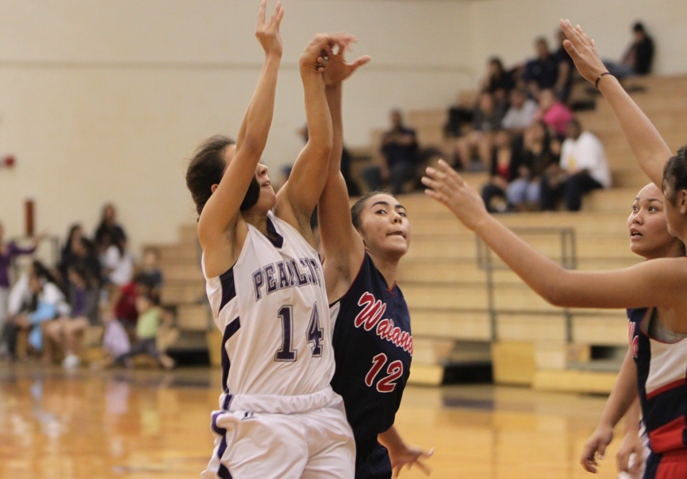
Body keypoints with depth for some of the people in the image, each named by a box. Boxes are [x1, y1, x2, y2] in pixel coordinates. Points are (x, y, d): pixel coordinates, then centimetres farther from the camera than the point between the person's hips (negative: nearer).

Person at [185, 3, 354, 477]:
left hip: (325, 415, 6)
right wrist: (273, 57, -15)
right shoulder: (219, 234, -6)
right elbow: (251, 143, -17)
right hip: (260, 421, -6)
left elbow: (321, 148, -1)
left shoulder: (291, 219, 10)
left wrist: (312, 74, -9)